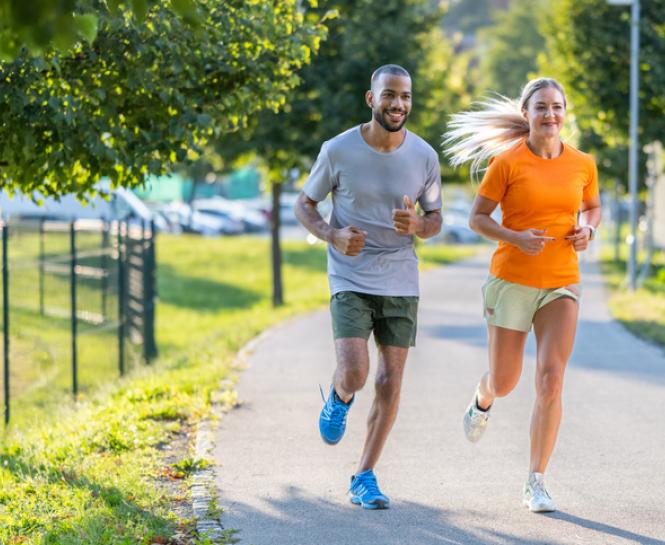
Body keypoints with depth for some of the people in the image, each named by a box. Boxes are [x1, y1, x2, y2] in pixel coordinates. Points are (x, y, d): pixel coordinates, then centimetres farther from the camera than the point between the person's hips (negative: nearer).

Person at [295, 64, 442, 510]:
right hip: (350, 279, -2)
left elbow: (436, 219, 9)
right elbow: (305, 205, 4)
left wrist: (417, 225, -15)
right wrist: (333, 235, -16)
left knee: (390, 383, 1)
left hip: (401, 283, 2)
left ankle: (365, 478, 14)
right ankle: (339, 398, 21)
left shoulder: (424, 156, -2)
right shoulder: (338, 151, -8)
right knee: (354, 374, -18)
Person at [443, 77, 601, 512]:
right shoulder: (507, 162, -8)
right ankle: (483, 399, 50)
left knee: (551, 379, -14)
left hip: (561, 285, 1)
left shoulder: (582, 164, 1)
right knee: (504, 384, 9)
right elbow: (477, 218, -2)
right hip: (512, 281, -1)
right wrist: (515, 237, -19)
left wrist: (587, 230, -3)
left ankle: (536, 483, -4)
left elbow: (593, 207, 19)